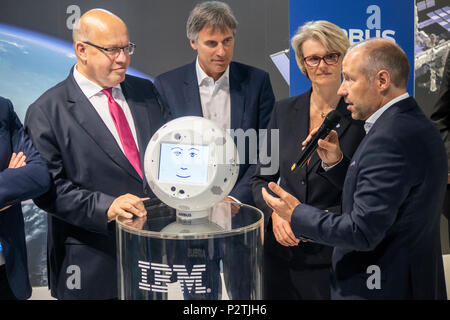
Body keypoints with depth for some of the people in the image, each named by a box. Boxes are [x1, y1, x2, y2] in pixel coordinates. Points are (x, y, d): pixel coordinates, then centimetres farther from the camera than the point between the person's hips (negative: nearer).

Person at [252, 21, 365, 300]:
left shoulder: (361, 119, -7)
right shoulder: (285, 111, 5)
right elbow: (262, 178, 8)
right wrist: (275, 213, -10)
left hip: (329, 257, -3)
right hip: (279, 250, 3)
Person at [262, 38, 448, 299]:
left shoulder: (389, 139, -24)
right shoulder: (417, 125, 7)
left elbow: (363, 232, -25)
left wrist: (296, 215, -14)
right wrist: (336, 162, 2)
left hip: (379, 288, -9)